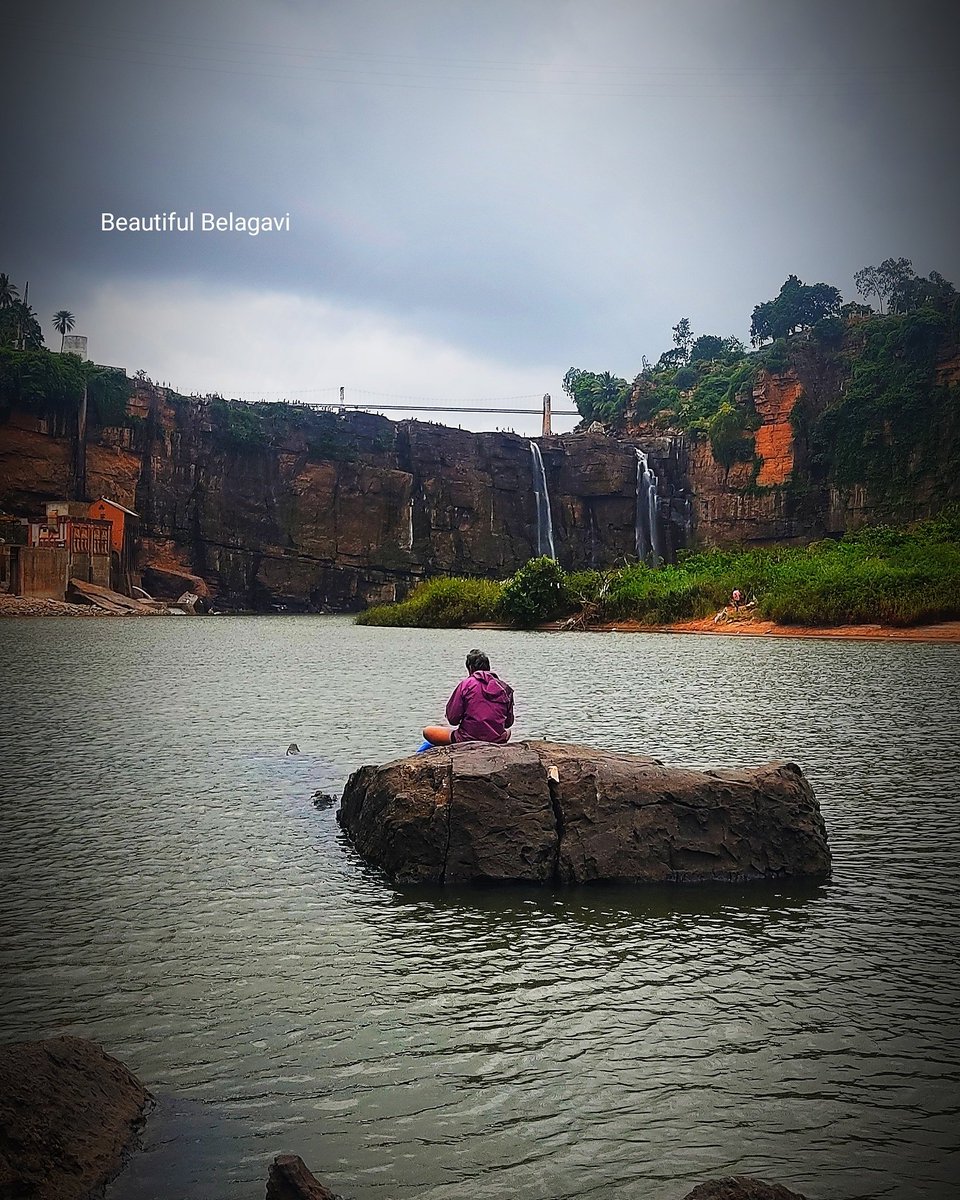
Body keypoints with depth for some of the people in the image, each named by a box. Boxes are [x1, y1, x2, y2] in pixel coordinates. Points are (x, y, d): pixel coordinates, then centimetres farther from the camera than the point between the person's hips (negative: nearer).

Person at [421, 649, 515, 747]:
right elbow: (508, 723, 8)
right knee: (508, 731, 40)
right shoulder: (504, 687, 4)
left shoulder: (465, 684, -5)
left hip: (468, 739, -3)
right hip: (498, 740, 3)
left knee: (427, 731, 13)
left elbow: (453, 719, -7)